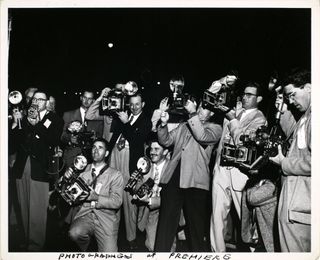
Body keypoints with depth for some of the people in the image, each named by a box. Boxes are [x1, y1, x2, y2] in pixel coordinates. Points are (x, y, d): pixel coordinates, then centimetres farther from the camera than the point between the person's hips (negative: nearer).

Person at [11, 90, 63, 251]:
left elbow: (53, 142, -8)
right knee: (24, 207, 8)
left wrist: (37, 124, -12)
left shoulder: (54, 120, 5)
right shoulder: (25, 117, 17)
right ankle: (27, 240, 20)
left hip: (39, 168, -4)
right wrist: (27, 122, -7)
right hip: (21, 166, 4)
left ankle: (36, 245, 2)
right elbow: (16, 138, 7)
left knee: (37, 210, -7)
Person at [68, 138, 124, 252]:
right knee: (74, 233, -31)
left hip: (106, 218, -2)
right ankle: (85, 251, 4)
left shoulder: (115, 175, 3)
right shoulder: (84, 169, 11)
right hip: (85, 214, 2)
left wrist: (96, 197, -18)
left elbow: (116, 202, -6)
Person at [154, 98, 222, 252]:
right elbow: (166, 141, 16)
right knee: (166, 221, 4)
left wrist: (193, 113, -14)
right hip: (173, 178, 4)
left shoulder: (215, 128, 7)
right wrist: (164, 124, 1)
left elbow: (202, 136, -14)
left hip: (195, 181, -4)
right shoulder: (183, 126, 23)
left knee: (196, 224, 5)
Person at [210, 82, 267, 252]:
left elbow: (242, 141, -9)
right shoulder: (232, 112, 16)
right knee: (217, 215, 4)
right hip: (221, 168, 4)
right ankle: (217, 251, 13)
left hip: (241, 171, -4)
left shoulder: (259, 118, 2)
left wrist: (232, 118, -8)